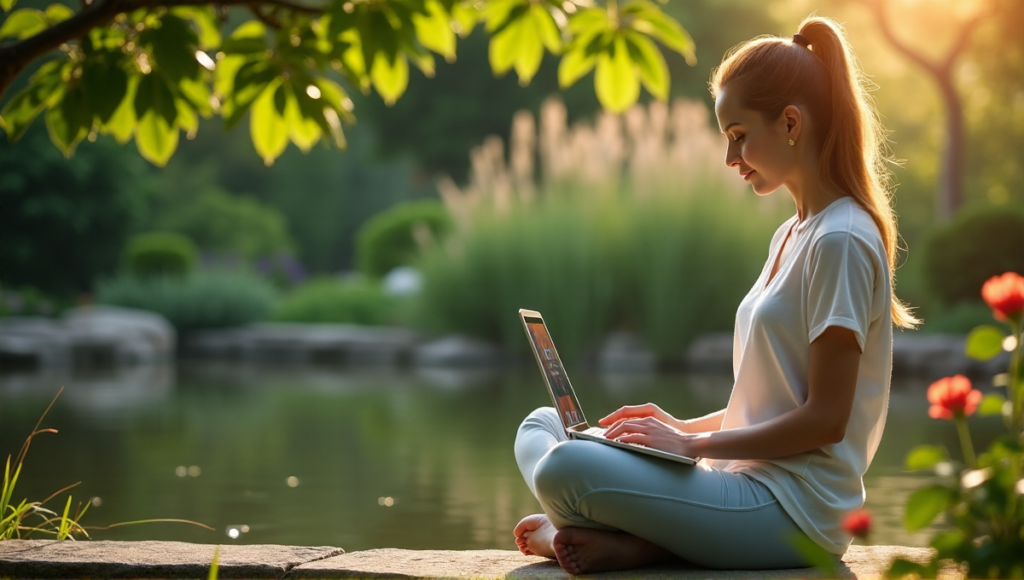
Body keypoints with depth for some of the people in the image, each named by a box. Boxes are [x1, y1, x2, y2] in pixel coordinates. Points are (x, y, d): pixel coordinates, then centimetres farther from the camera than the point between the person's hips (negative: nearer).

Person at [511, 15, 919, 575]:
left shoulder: (840, 242, -13)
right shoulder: (791, 236, 18)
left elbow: (825, 419, -17)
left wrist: (693, 443, -11)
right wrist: (685, 426, 8)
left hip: (795, 508, -11)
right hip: (749, 478, 11)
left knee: (567, 470, -31)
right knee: (541, 425, 12)